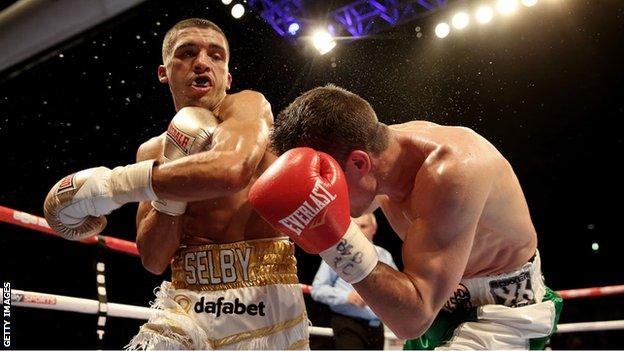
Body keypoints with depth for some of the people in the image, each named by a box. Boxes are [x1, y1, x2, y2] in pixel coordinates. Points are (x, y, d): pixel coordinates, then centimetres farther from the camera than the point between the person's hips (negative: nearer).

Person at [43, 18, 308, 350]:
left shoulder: (249, 104, -4)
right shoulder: (153, 151, 8)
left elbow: (232, 169, -28)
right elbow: (154, 260, 2)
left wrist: (114, 183, -18)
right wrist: (175, 173, -12)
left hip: (265, 303, -3)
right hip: (187, 307, 3)